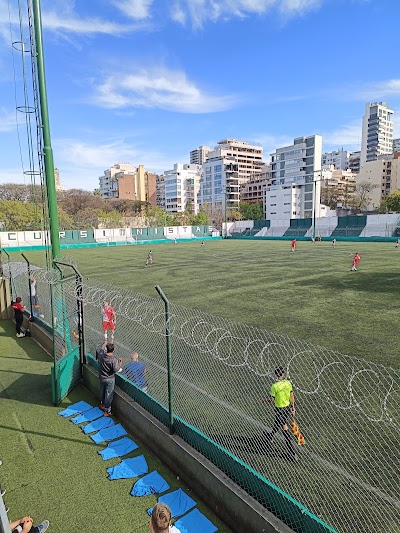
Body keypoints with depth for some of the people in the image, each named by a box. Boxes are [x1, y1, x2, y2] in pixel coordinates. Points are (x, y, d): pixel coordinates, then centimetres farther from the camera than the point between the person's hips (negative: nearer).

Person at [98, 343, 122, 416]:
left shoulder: (101, 355, -14)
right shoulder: (114, 359, -27)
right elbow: (116, 370, -23)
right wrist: (120, 363, -9)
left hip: (102, 378, 5)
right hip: (110, 379, -5)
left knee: (102, 392, 27)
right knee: (108, 395, 8)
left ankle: (102, 405, 50)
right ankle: (107, 411, 18)